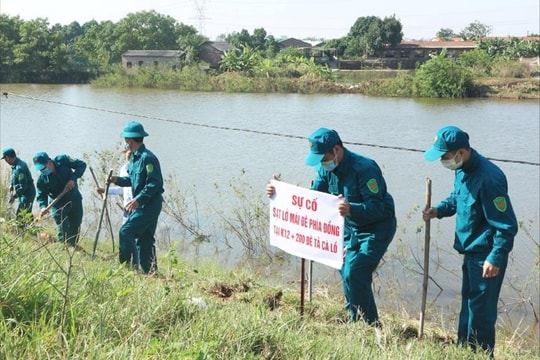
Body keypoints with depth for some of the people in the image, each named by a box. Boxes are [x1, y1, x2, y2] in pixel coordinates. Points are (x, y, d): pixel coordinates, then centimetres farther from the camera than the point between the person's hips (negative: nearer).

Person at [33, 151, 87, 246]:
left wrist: (73, 178, -23)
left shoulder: (63, 160, -17)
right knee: (63, 232, -8)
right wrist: (43, 207, -31)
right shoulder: (41, 180, -17)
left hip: (75, 200, 2)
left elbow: (82, 164, -11)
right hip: (59, 205, -2)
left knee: (76, 228, 11)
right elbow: (41, 196, -10)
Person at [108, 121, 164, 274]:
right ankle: (150, 272, 18)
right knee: (144, 239, 12)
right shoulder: (134, 157, 13)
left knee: (125, 232, -12)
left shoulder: (147, 157, -18)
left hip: (149, 204, -10)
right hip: (142, 204, 10)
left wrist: (138, 199, -26)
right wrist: (118, 180, 6)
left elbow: (155, 183, -22)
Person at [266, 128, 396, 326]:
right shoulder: (326, 168, -3)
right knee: (346, 272, 11)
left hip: (377, 228, -8)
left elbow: (376, 207, -34)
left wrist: (351, 209, -53)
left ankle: (370, 326, -4)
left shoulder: (364, 168, -28)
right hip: (351, 228, 8)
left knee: (354, 274, -18)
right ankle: (356, 322, 29)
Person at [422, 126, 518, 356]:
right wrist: (439, 210, 1)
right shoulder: (461, 170, 1)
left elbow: (506, 225, -23)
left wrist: (495, 258, -24)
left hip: (486, 256, -10)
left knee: (481, 311, 0)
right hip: (471, 251, 10)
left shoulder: (488, 178, -27)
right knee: (468, 304, 20)